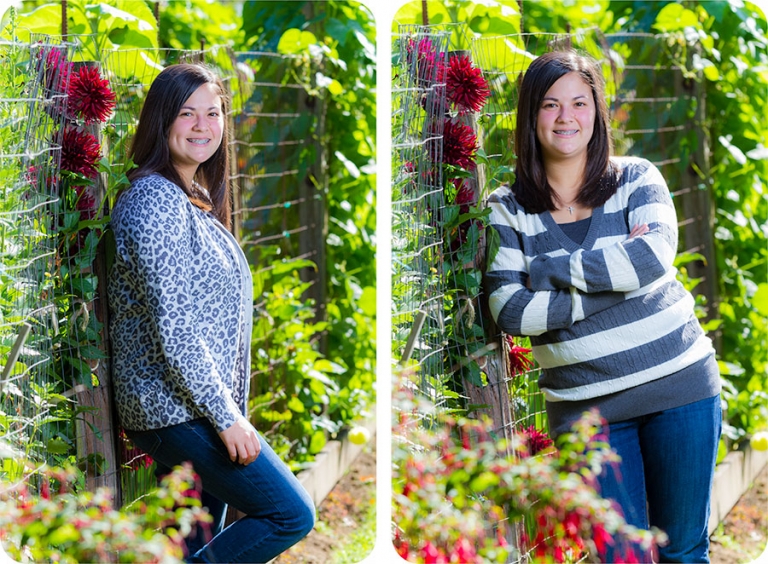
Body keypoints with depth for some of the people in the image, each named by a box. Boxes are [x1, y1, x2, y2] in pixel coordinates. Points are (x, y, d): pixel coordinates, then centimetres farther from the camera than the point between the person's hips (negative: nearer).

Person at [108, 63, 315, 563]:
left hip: (193, 406, 9)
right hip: (177, 409, -9)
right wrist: (225, 414, -19)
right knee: (292, 514, -8)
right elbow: (171, 327, -21)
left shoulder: (195, 198, 14)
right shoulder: (156, 200, -16)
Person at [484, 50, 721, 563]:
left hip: (678, 384, 0)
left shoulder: (636, 179, 2)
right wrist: (619, 273, -16)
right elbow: (509, 310, -12)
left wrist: (546, 270, -16)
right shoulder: (509, 208, 1)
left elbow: (655, 254, -17)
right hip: (585, 402, 0)